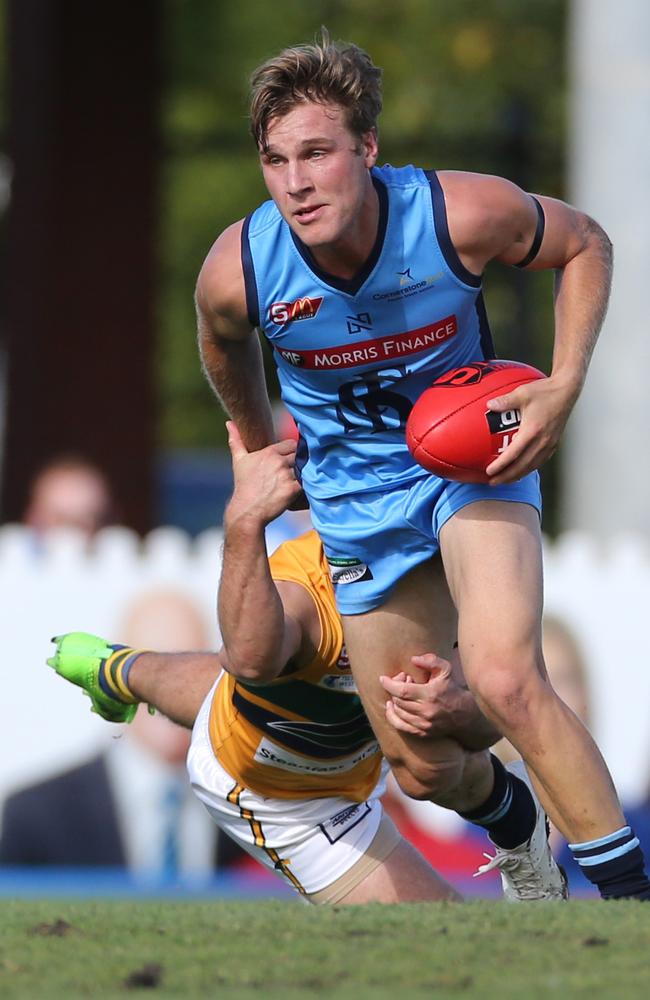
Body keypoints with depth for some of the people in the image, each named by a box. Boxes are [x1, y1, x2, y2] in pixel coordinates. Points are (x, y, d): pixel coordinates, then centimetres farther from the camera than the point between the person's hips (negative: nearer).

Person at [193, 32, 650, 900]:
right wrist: (260, 449, 19)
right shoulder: (236, 270, -24)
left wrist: (564, 388, -16)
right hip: (355, 491, 3)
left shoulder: (462, 215, -28)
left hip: (474, 459, -3)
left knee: (506, 681, -28)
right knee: (417, 755, 6)